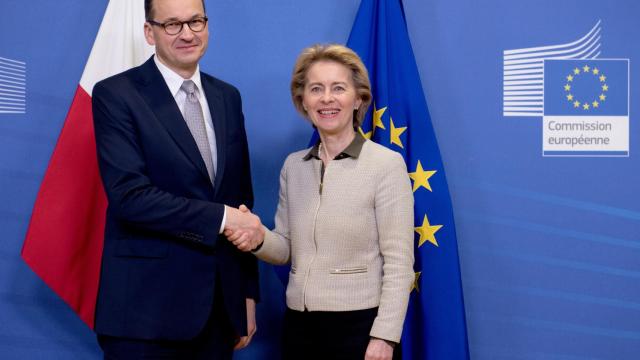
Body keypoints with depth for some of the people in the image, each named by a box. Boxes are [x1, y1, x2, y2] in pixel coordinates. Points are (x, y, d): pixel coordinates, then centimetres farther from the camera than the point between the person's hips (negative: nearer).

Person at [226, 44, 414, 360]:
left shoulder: (386, 163, -9)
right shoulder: (293, 166, 6)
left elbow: (399, 262, -10)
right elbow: (286, 249, 11)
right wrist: (259, 240, -10)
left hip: (360, 324, -5)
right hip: (298, 324, 5)